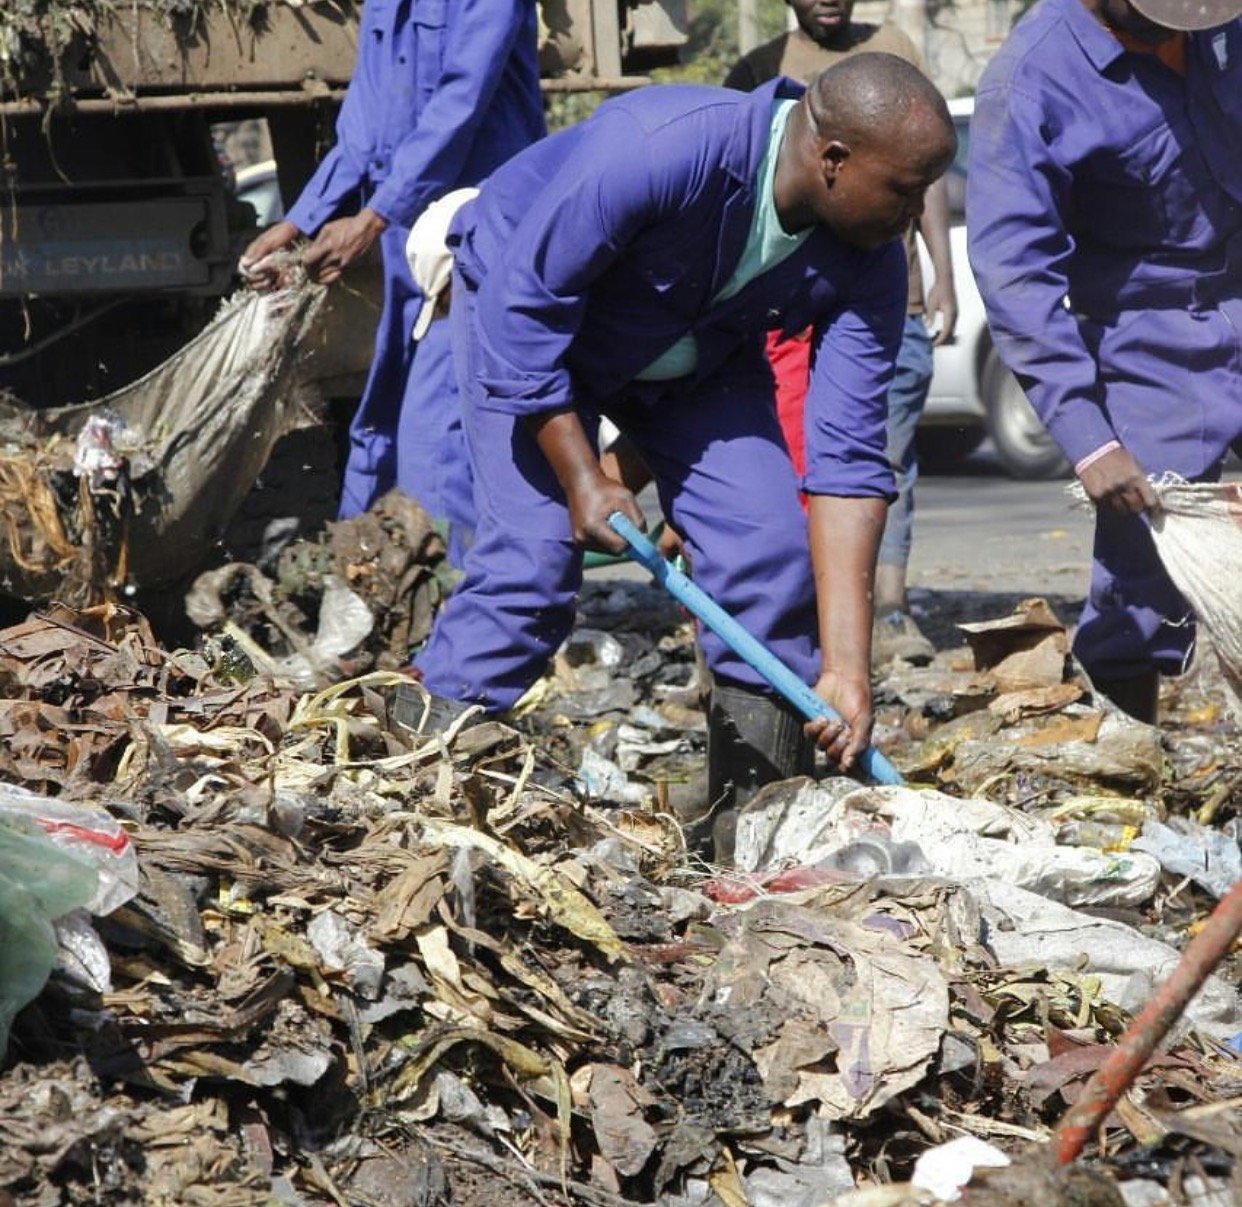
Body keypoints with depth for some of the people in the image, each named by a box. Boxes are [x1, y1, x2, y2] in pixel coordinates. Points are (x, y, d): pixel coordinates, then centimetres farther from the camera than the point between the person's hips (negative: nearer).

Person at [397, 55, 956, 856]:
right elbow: (525, 303, -31)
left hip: (697, 357, 5)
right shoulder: (658, 147, -39)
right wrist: (581, 478, -28)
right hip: (526, 300, -5)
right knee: (535, 546, -20)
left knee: (770, 544, -10)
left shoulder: (868, 266, -23)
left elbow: (847, 461, -23)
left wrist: (846, 667, -29)